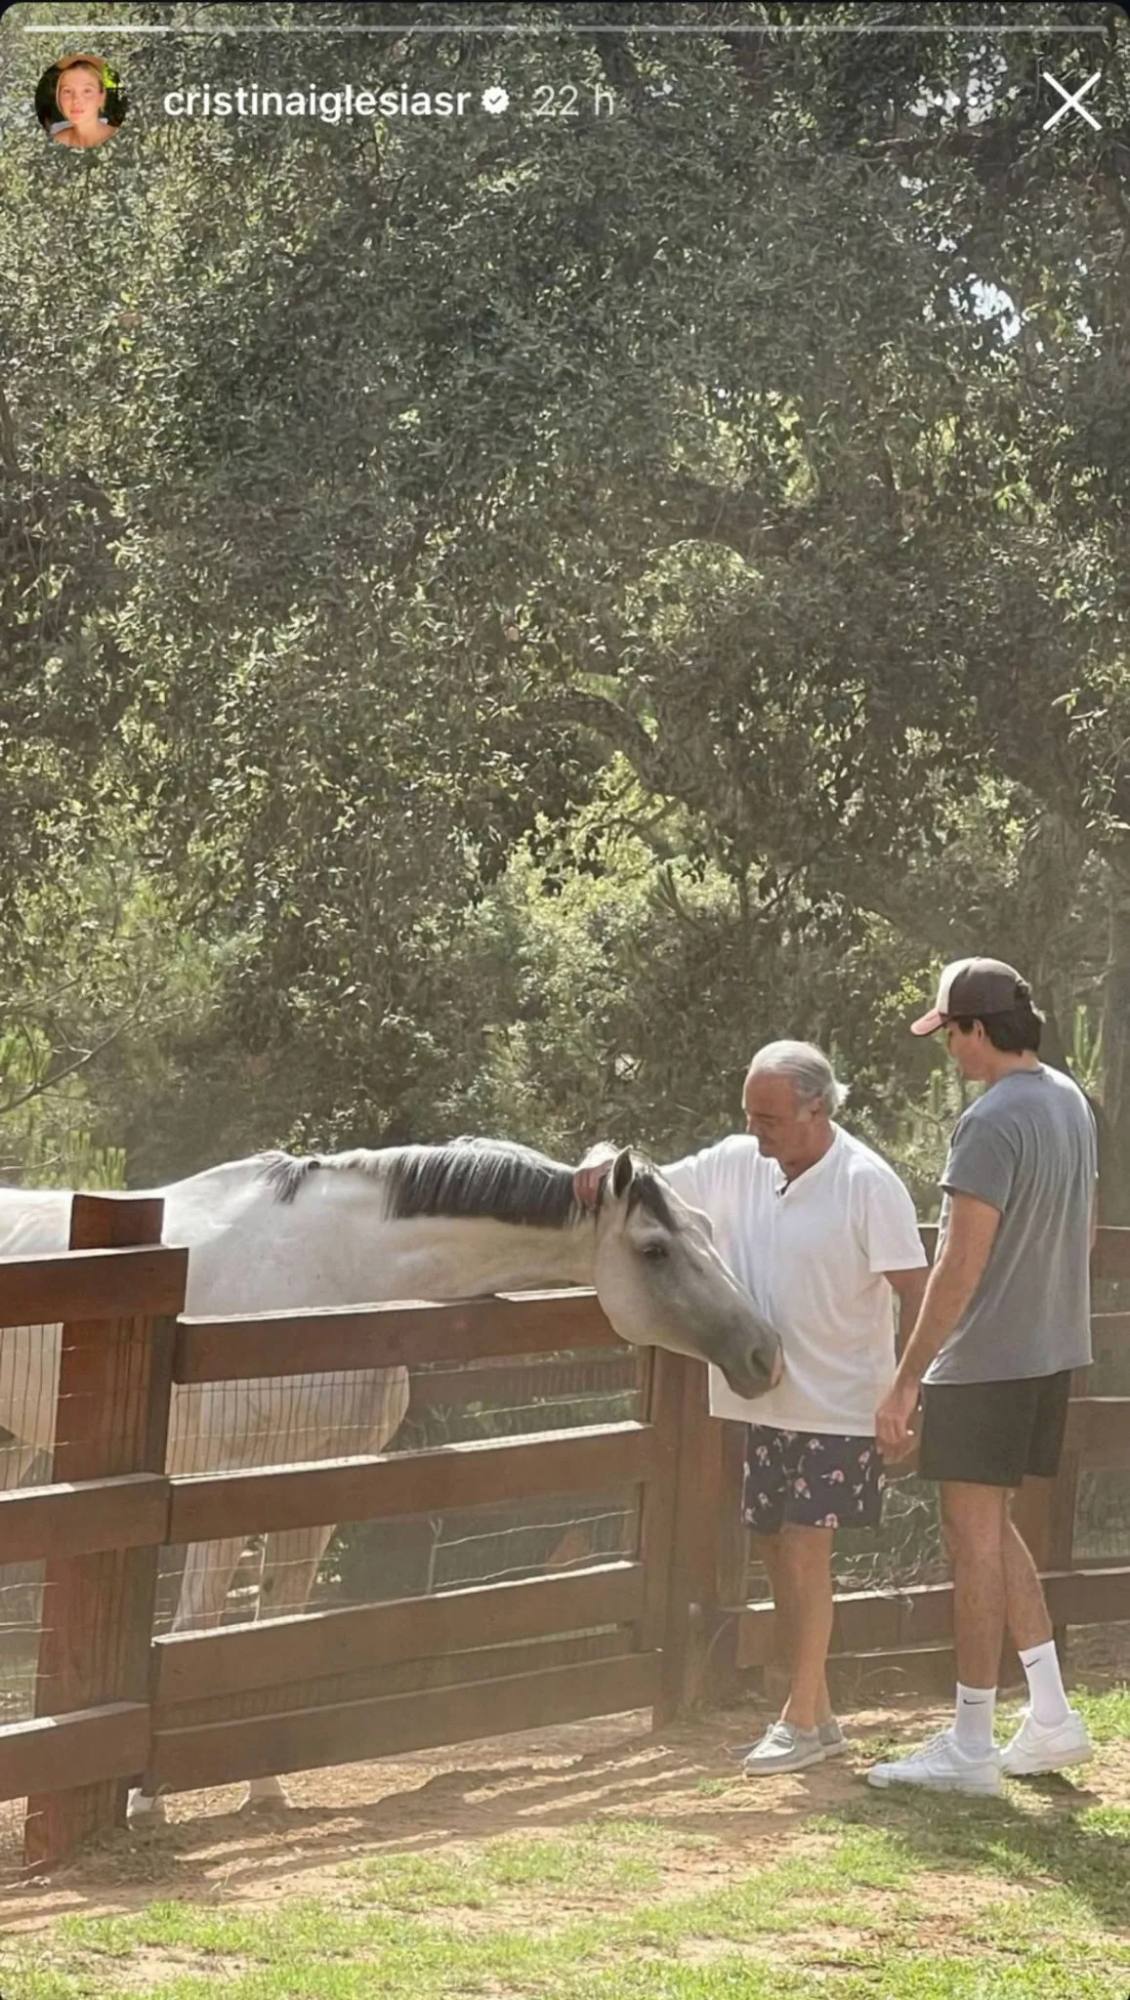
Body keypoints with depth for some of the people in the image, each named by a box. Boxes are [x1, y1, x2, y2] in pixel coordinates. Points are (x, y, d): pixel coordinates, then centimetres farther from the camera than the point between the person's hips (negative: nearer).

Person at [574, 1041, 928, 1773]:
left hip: (839, 1404, -6)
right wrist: (606, 1162, -11)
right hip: (768, 1397, 6)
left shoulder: (867, 1184, -15)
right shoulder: (737, 1165, 1)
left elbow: (915, 1292, -15)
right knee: (777, 1548, 10)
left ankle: (801, 1720, 2)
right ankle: (818, 1714, 21)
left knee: (804, 1547, -8)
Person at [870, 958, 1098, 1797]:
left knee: (975, 1539, -1)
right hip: (1052, 1350, 9)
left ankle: (970, 1747, 5)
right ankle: (1051, 1716, 17)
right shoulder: (1072, 1103, 7)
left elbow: (960, 1267, -22)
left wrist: (906, 1381, -18)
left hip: (984, 1359, -9)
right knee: (993, 1531, 18)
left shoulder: (993, 1123, -20)